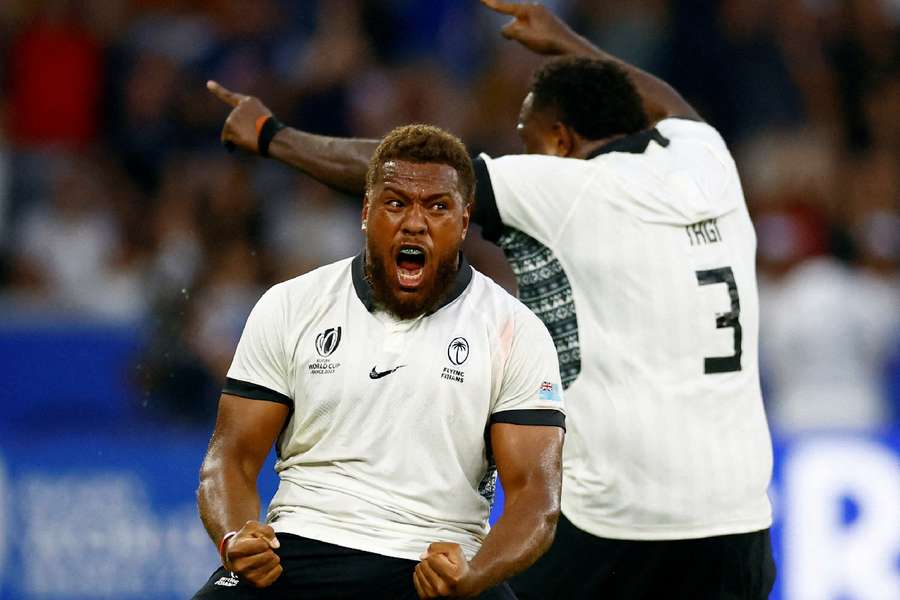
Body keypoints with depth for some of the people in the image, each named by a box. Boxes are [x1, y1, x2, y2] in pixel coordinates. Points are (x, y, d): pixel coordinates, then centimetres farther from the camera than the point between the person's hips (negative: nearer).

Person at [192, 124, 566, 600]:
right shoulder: (288, 308, 8)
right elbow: (231, 457, 7)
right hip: (297, 553, 0)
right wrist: (235, 541, -15)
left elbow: (534, 493, -2)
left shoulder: (514, 332, 4)